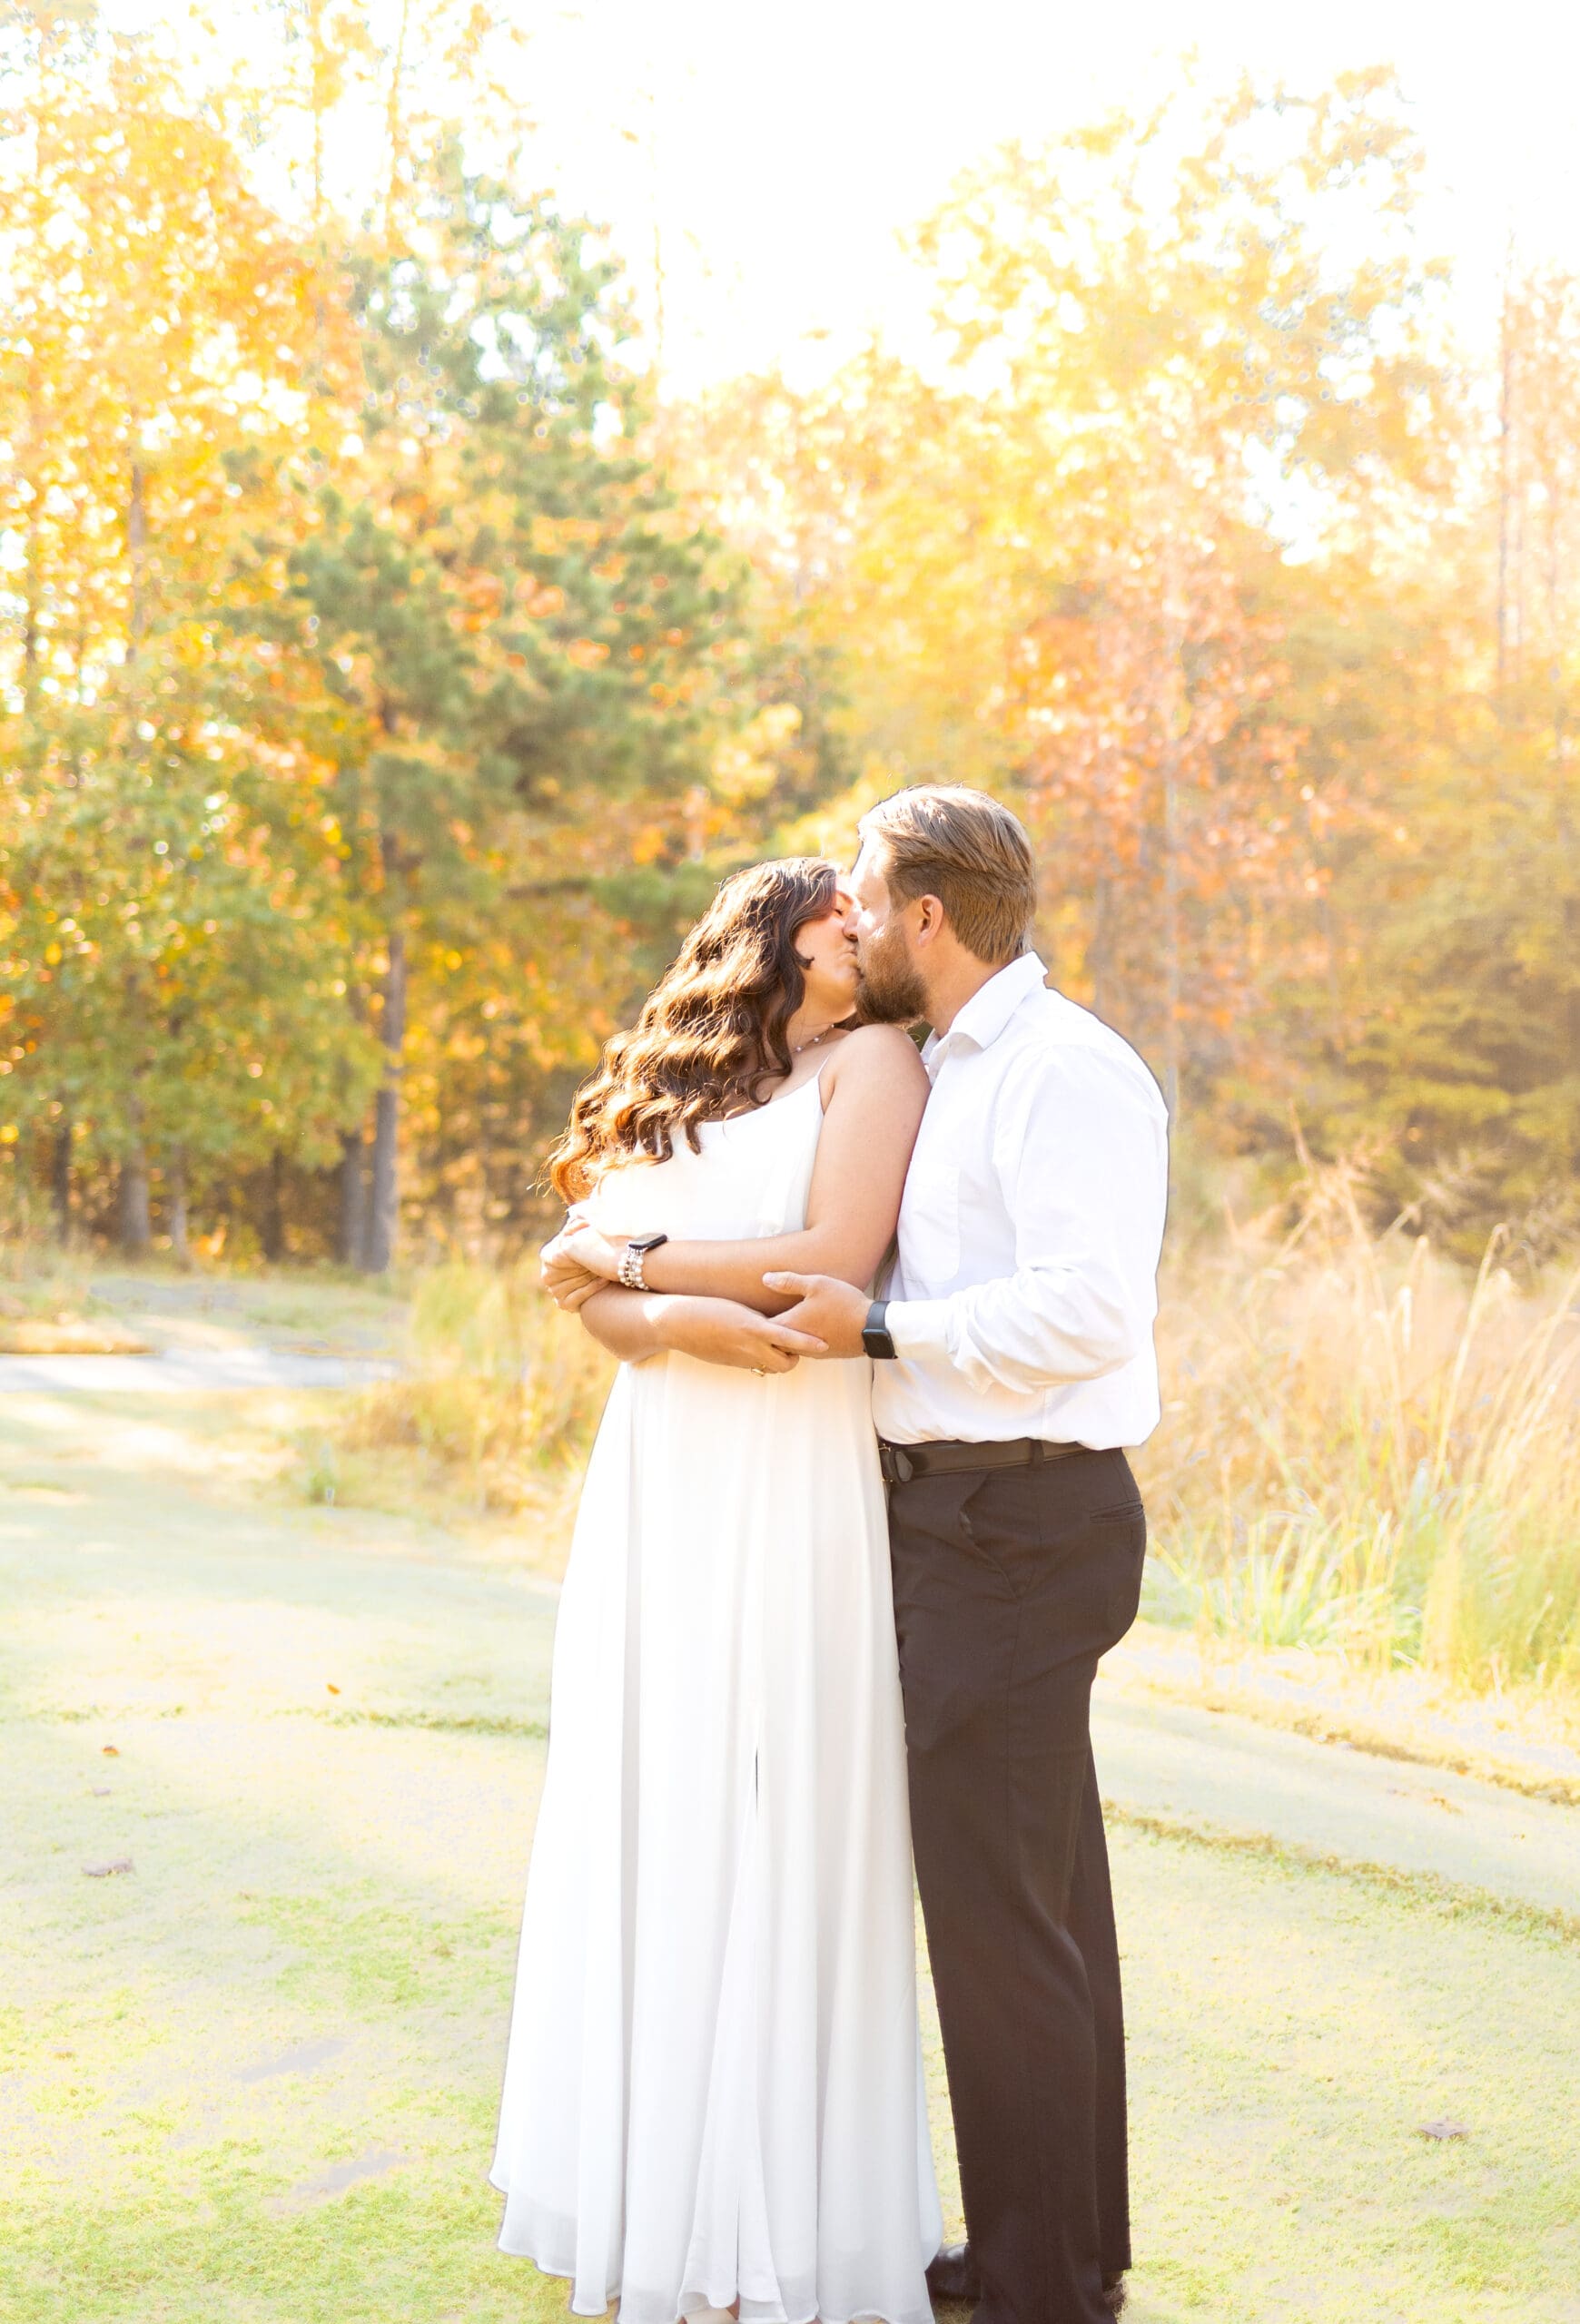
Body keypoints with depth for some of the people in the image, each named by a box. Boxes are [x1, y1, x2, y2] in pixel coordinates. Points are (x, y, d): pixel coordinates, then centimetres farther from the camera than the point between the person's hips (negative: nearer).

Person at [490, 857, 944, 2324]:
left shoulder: (871, 1063, 2)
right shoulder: (671, 1094, 16)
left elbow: (835, 1264, -11)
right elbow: (593, 1286, 6)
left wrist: (641, 1254, -2)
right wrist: (684, 1317, -15)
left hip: (792, 1488, -4)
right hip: (657, 1479, 5)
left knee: (774, 1824, -1)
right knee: (657, 1818, 8)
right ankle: (652, 2173, 21)